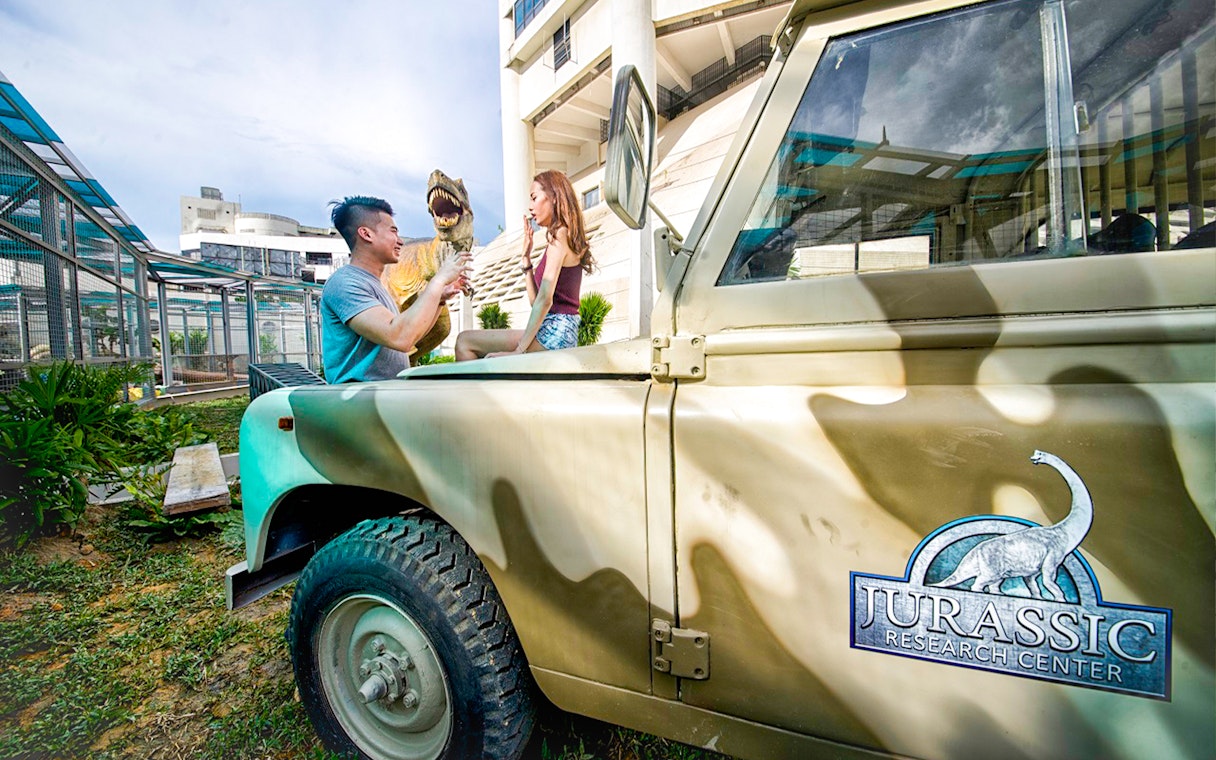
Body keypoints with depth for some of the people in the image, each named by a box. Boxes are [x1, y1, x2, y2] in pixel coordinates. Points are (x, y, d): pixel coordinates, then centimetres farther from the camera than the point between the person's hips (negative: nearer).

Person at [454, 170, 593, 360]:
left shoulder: (560, 235, -7)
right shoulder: (566, 236, 21)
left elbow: (545, 300, -17)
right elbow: (536, 301, 17)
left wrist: (520, 349, -17)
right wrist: (526, 257, 10)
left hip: (554, 332, -10)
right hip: (563, 332, 10)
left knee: (465, 341, -8)